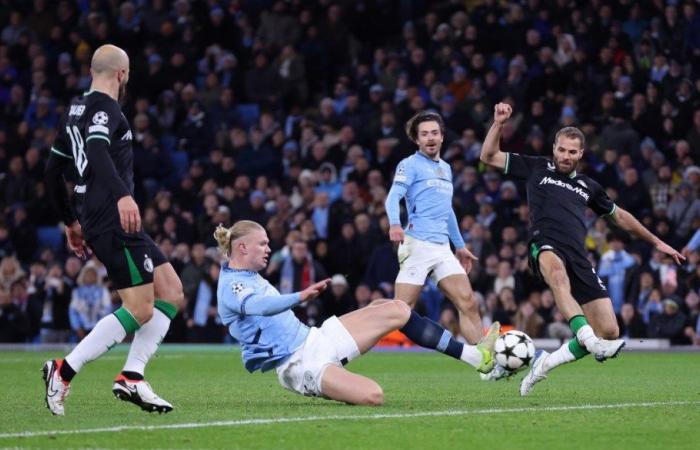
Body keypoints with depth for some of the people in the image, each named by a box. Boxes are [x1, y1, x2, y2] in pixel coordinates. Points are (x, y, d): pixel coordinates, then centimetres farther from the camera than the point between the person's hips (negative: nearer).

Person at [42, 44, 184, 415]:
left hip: (97, 222, 10)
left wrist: (71, 221, 31)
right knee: (140, 310, -9)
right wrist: (122, 194, -42)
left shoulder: (76, 109, 19)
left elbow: (53, 169, 25)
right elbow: (96, 150, -30)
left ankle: (131, 377, 1)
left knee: (171, 293, 8)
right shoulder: (104, 108, -9)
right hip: (114, 223, -10)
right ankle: (64, 371, -9)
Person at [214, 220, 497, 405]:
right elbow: (259, 306, -38)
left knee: (397, 310, 0)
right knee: (372, 396, -31)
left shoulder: (248, 277, 15)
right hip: (298, 364, -10)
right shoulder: (231, 285, -17)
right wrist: (301, 297, -50)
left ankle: (474, 356, 5)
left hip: (314, 339, 10)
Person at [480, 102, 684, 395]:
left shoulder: (588, 186, 26)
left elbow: (620, 217, 38)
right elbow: (488, 157, 15)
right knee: (557, 271, -45)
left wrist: (656, 242, 40)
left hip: (579, 259, 4)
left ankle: (545, 363, 8)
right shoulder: (537, 169, 18)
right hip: (545, 247, -4)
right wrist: (498, 123, 2)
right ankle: (588, 338, -59)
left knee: (609, 332, -9)